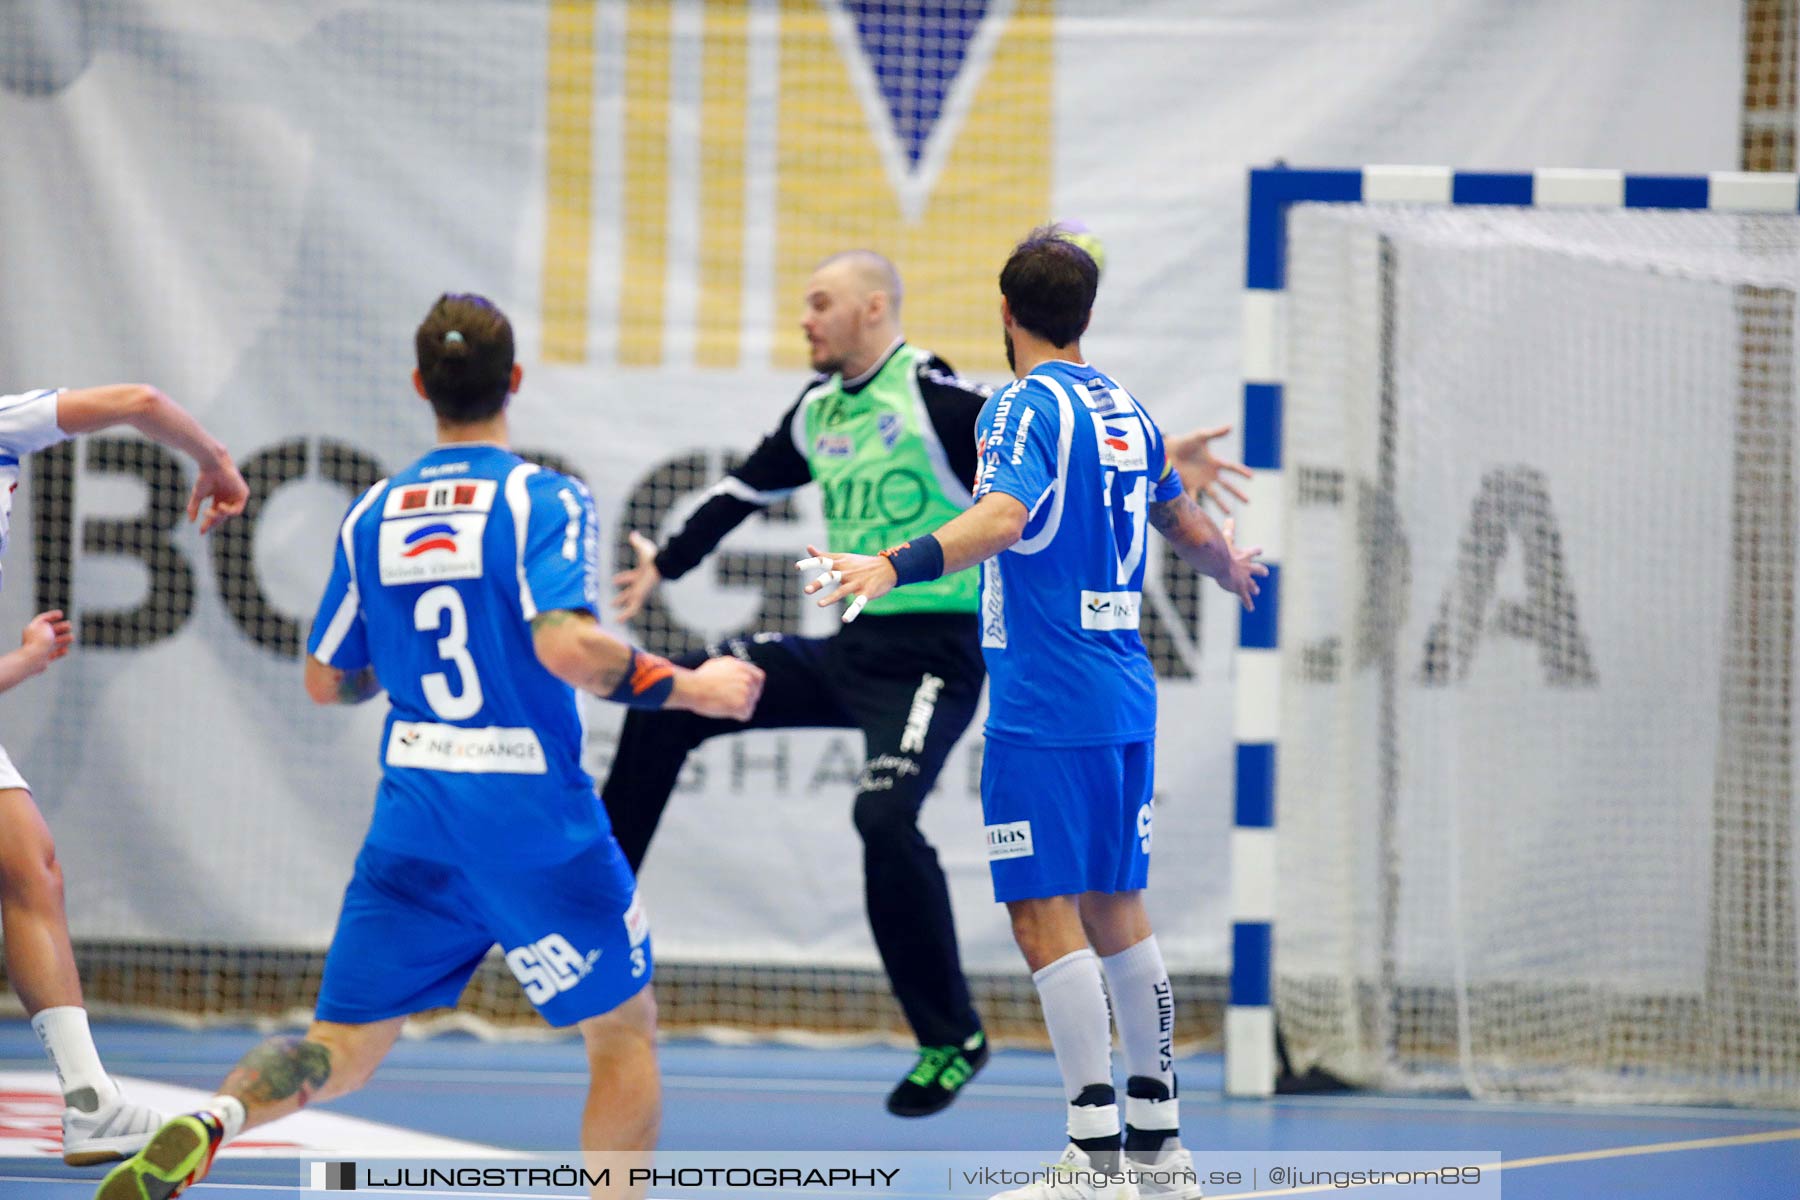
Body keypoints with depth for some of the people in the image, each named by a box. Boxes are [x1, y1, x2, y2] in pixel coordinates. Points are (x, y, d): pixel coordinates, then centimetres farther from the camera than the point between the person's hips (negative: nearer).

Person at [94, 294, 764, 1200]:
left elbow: (326, 682, 14)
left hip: (412, 827, 4)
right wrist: (683, 687, -12)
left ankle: (210, 1123, -20)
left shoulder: (372, 516, 6)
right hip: (538, 829, -4)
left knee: (340, 1055, 10)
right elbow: (567, 644, -24)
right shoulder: (544, 500, -9)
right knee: (624, 1033, 14)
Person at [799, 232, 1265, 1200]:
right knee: (1115, 909, 14)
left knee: (1045, 915, -8)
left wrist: (894, 566, -43)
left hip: (1044, 706, -8)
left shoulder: (1027, 405, -9)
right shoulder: (1126, 409, 14)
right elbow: (1183, 521, 31)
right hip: (1125, 694, 8)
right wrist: (1231, 567, 53)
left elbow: (1004, 514, -28)